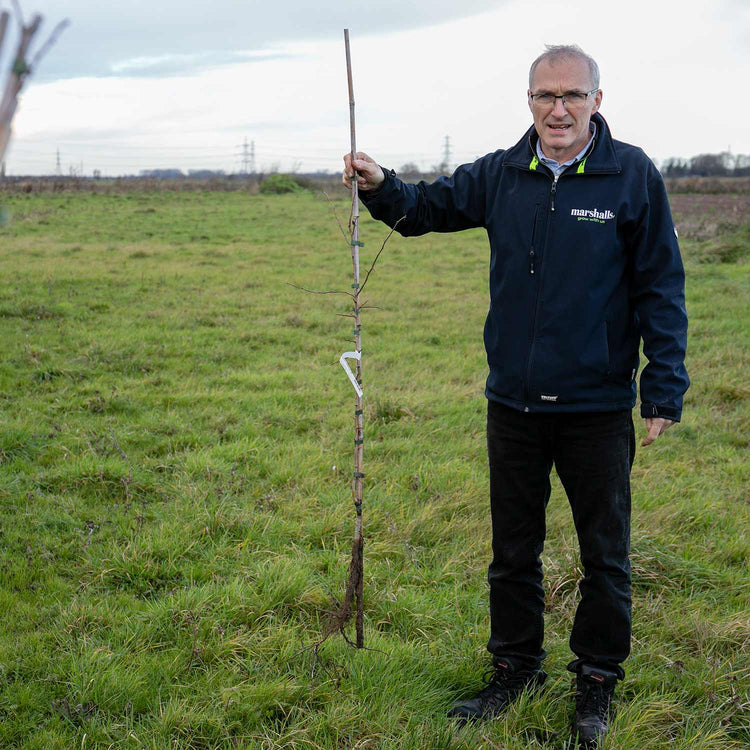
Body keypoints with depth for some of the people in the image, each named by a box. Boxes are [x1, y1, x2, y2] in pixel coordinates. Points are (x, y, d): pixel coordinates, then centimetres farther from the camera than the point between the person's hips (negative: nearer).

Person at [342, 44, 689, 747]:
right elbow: (426, 207, 16)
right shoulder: (499, 175, 2)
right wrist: (380, 186, -6)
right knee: (513, 549, 16)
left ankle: (597, 682, 28)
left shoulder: (632, 175, -8)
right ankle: (515, 668, 34)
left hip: (598, 406, -3)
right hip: (513, 402, 3)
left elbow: (661, 287, -5)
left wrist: (665, 388, -9)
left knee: (604, 555, 10)